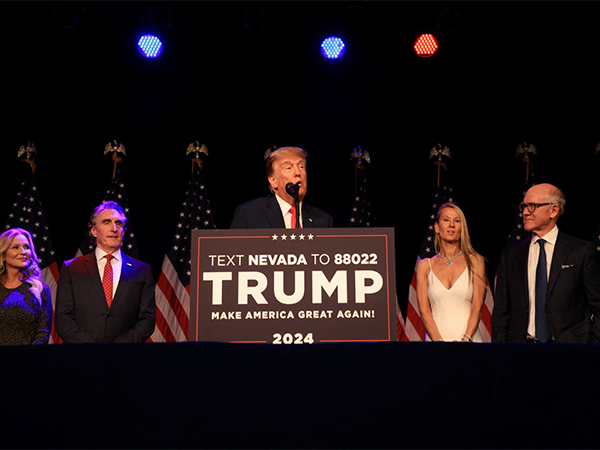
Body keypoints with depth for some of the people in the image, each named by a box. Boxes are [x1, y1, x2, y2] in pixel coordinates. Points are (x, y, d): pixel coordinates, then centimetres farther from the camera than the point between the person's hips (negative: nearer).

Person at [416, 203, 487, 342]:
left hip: (470, 339, 0)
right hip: (435, 337, 1)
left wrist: (465, 339, -12)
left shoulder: (475, 261, 7)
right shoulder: (425, 266, 8)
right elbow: (424, 310, 2)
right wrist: (439, 340, -12)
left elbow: (477, 306, 0)